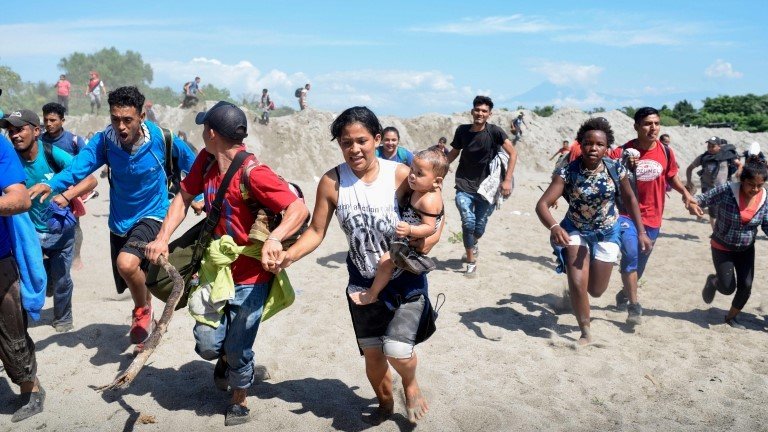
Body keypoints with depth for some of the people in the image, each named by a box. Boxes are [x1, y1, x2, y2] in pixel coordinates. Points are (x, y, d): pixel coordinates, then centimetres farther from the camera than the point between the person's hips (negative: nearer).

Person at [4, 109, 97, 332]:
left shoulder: (53, 154, -17)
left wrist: (66, 196, -35)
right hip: (31, 230, 1)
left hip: (60, 228, -1)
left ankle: (63, 320, 31)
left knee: (61, 279, 6)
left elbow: (90, 180, -19)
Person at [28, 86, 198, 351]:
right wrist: (51, 184, -48)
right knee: (133, 281, 18)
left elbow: (191, 165, -3)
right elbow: (80, 164, -30)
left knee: (126, 263, -31)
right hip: (119, 221, 4)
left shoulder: (161, 138, -19)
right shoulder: (104, 140, -15)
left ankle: (143, 310, 0)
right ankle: (145, 320, 50)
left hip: (151, 215, -4)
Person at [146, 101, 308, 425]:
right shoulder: (206, 160, -2)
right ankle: (225, 357, 37)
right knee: (207, 344, 0)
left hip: (251, 277, -5)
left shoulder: (252, 172, -24)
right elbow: (184, 197, 8)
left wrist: (274, 238, -44)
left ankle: (239, 402, 34)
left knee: (237, 352, 5)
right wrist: (163, 237, -5)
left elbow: (299, 209, -27)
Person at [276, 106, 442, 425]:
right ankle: (385, 402, 45)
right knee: (372, 353, 13)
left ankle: (411, 385, 25)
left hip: (406, 281, -2)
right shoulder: (332, 182, -11)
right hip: (363, 284, 3)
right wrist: (290, 254, -23)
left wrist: (430, 239, -25)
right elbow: (316, 231, -7)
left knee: (397, 351, -14)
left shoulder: (400, 175, -16)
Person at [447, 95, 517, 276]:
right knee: (468, 221, -17)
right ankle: (471, 262, 2)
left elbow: (513, 154, -12)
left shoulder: (494, 131, -11)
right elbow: (454, 152, 11)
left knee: (479, 227, 7)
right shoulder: (462, 130, -3)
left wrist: (507, 180, -19)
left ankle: (473, 244, 45)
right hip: (464, 186, 1)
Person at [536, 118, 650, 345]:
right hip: (575, 231, -2)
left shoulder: (616, 169, -16)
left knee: (596, 291, 10)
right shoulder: (567, 172, -23)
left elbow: (630, 199, 1)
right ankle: (586, 332, 11)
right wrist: (554, 226, -50)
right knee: (577, 285, -13)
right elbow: (542, 204, -31)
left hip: (607, 233, 2)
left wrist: (641, 232, -4)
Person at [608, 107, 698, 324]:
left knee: (639, 264, 16)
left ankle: (624, 294, 42)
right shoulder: (621, 152, -13)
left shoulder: (666, 152, 0)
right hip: (626, 214, -4)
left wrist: (685, 193, 0)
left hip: (652, 218, 5)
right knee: (630, 255, -24)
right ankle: (634, 306, -12)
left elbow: (671, 176, 16)